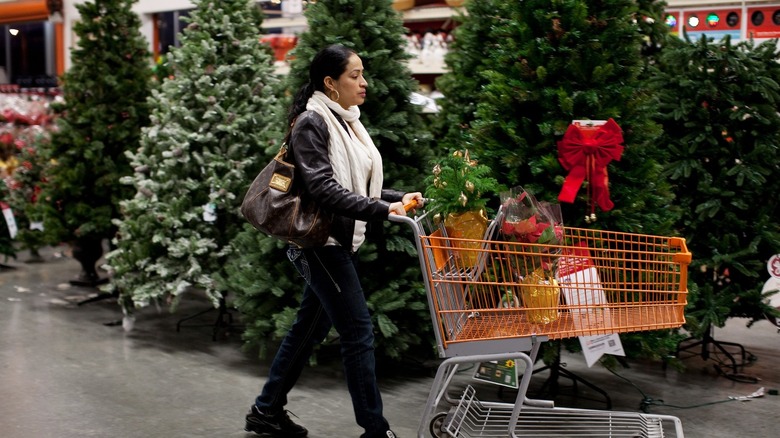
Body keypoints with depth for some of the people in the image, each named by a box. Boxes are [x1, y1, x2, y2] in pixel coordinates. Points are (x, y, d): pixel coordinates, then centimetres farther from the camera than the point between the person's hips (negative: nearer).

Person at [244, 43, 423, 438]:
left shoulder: (346, 122, 14)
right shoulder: (311, 122, -13)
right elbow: (323, 187, -23)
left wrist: (400, 198, 1)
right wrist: (382, 210, -27)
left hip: (339, 242, 9)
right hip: (321, 241, -9)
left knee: (310, 327, 15)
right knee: (358, 331, -7)